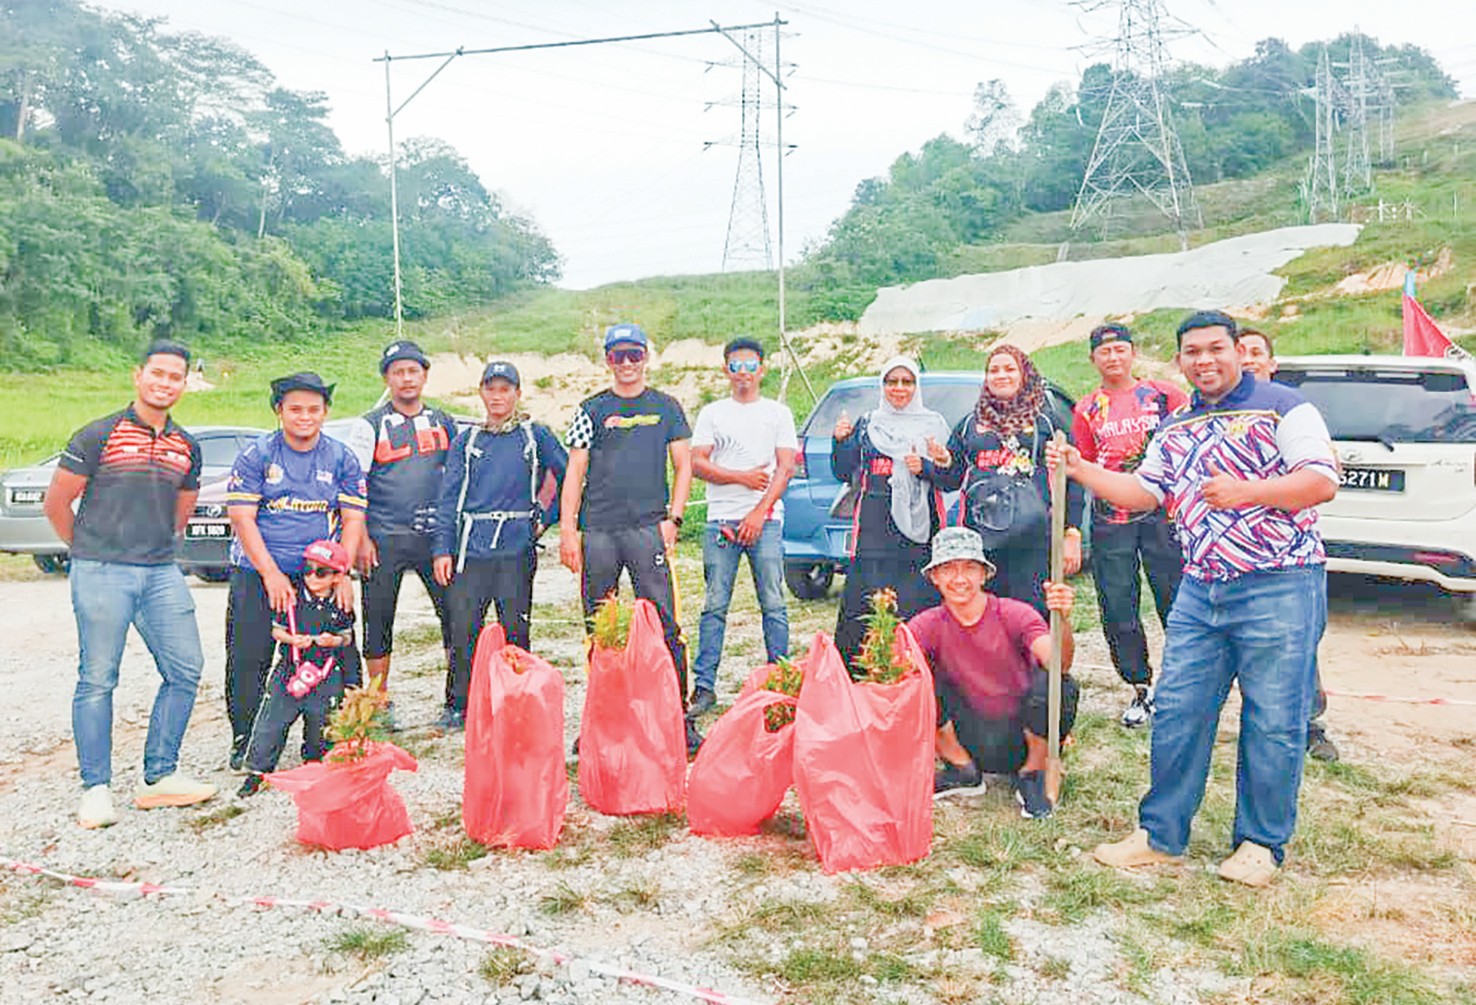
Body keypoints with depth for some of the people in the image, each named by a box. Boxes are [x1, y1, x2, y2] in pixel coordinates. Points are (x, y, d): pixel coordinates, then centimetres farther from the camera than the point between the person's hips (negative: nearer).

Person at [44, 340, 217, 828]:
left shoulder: (187, 447, 12)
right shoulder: (98, 436, -3)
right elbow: (56, 502, 2)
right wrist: (90, 551, 10)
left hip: (162, 573, 5)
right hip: (101, 575, -5)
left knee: (186, 669, 2)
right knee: (97, 679, -1)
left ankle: (159, 776, 14)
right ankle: (96, 788, 10)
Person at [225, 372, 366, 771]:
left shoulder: (342, 459, 6)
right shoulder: (256, 455, 0)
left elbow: (353, 519, 4)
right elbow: (242, 518, -5)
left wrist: (342, 573, -9)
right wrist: (271, 574, -13)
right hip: (257, 573, -1)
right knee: (247, 661, -1)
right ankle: (244, 742, 15)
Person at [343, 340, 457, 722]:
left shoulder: (443, 422, 12)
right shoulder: (370, 426, 1)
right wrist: (361, 540, -8)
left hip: (436, 536, 3)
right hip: (385, 539, -2)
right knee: (378, 622, 4)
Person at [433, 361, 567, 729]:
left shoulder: (536, 435, 8)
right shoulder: (466, 441, 12)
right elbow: (448, 499, 9)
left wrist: (546, 519, 5)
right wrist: (443, 550, 1)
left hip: (516, 547, -1)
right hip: (471, 547, 2)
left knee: (515, 630, 2)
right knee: (463, 630, 0)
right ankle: (457, 706, 12)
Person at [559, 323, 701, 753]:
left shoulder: (666, 407, 12)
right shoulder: (591, 409, 11)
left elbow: (683, 466, 10)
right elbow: (574, 473, 8)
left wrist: (672, 518, -2)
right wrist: (567, 531, 0)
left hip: (647, 528, -1)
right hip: (597, 531, 1)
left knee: (665, 626, -6)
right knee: (599, 630, 6)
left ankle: (679, 716, 0)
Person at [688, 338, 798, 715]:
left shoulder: (778, 413, 11)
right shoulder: (712, 413, 14)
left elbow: (786, 468, 2)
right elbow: (697, 464, 4)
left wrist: (759, 512, -9)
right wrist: (742, 477, -8)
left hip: (766, 519, -1)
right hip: (720, 521, 1)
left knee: (773, 605, -2)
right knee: (715, 606, 0)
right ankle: (704, 687, 4)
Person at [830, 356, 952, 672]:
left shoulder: (934, 425, 11)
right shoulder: (866, 424, 15)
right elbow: (843, 473, 12)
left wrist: (924, 468, -13)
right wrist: (839, 442, -5)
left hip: (919, 527, -1)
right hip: (874, 527, 1)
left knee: (917, 602, -7)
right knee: (865, 598, -5)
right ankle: (854, 666, 1)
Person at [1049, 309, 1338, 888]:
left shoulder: (1282, 408, -2)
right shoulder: (1176, 429, 18)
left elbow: (1323, 481, -10)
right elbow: (1143, 492, 19)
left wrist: (1244, 492, -21)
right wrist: (1080, 469, 6)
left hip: (1278, 586, -6)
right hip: (1200, 591, 6)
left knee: (1273, 721, 1)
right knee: (1176, 714, 6)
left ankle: (1261, 842, 18)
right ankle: (1161, 835, 17)